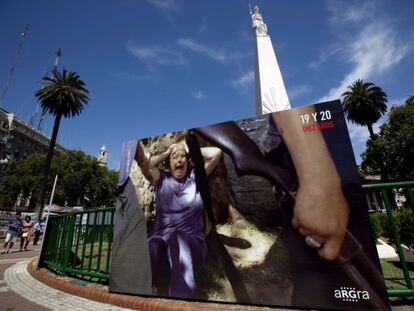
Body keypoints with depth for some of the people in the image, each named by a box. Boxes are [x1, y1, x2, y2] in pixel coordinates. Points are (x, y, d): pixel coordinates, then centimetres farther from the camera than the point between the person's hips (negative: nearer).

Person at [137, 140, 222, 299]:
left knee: (179, 237, -37)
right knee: (152, 245, -36)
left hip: (193, 245, 0)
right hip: (162, 243, 1)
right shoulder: (161, 178, 14)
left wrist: (189, 150, 10)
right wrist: (165, 153, 10)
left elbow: (216, 153, 0)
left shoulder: (196, 176, 11)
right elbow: (143, 162, -2)